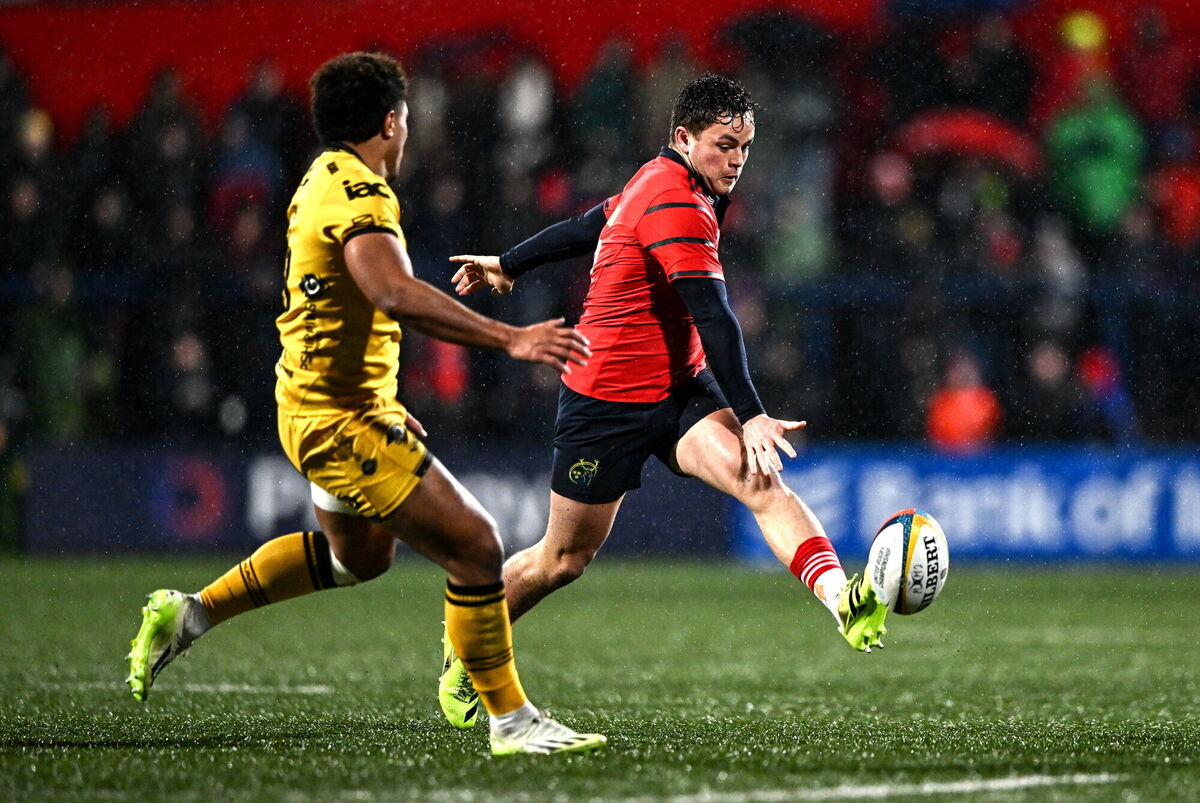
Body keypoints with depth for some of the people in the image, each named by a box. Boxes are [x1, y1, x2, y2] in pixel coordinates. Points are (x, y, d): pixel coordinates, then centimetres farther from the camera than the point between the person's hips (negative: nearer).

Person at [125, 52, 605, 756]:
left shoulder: (324, 181, 12)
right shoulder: (360, 192, -20)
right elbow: (395, 293, -38)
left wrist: (384, 405, 26)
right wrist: (509, 339, -40)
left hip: (319, 403, 11)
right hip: (344, 421, -11)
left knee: (359, 554, 31)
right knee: (476, 546, -11)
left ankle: (190, 613, 34)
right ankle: (511, 721, -4)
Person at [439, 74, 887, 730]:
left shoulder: (660, 182, 8)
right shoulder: (677, 204, -22)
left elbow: (588, 226, 23)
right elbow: (713, 317, -28)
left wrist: (508, 265, 36)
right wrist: (749, 417, -32)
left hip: (678, 388, 8)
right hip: (607, 399, -8)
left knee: (763, 482, -20)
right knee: (563, 559, 6)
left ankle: (842, 600, -41)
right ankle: (462, 652, 30)